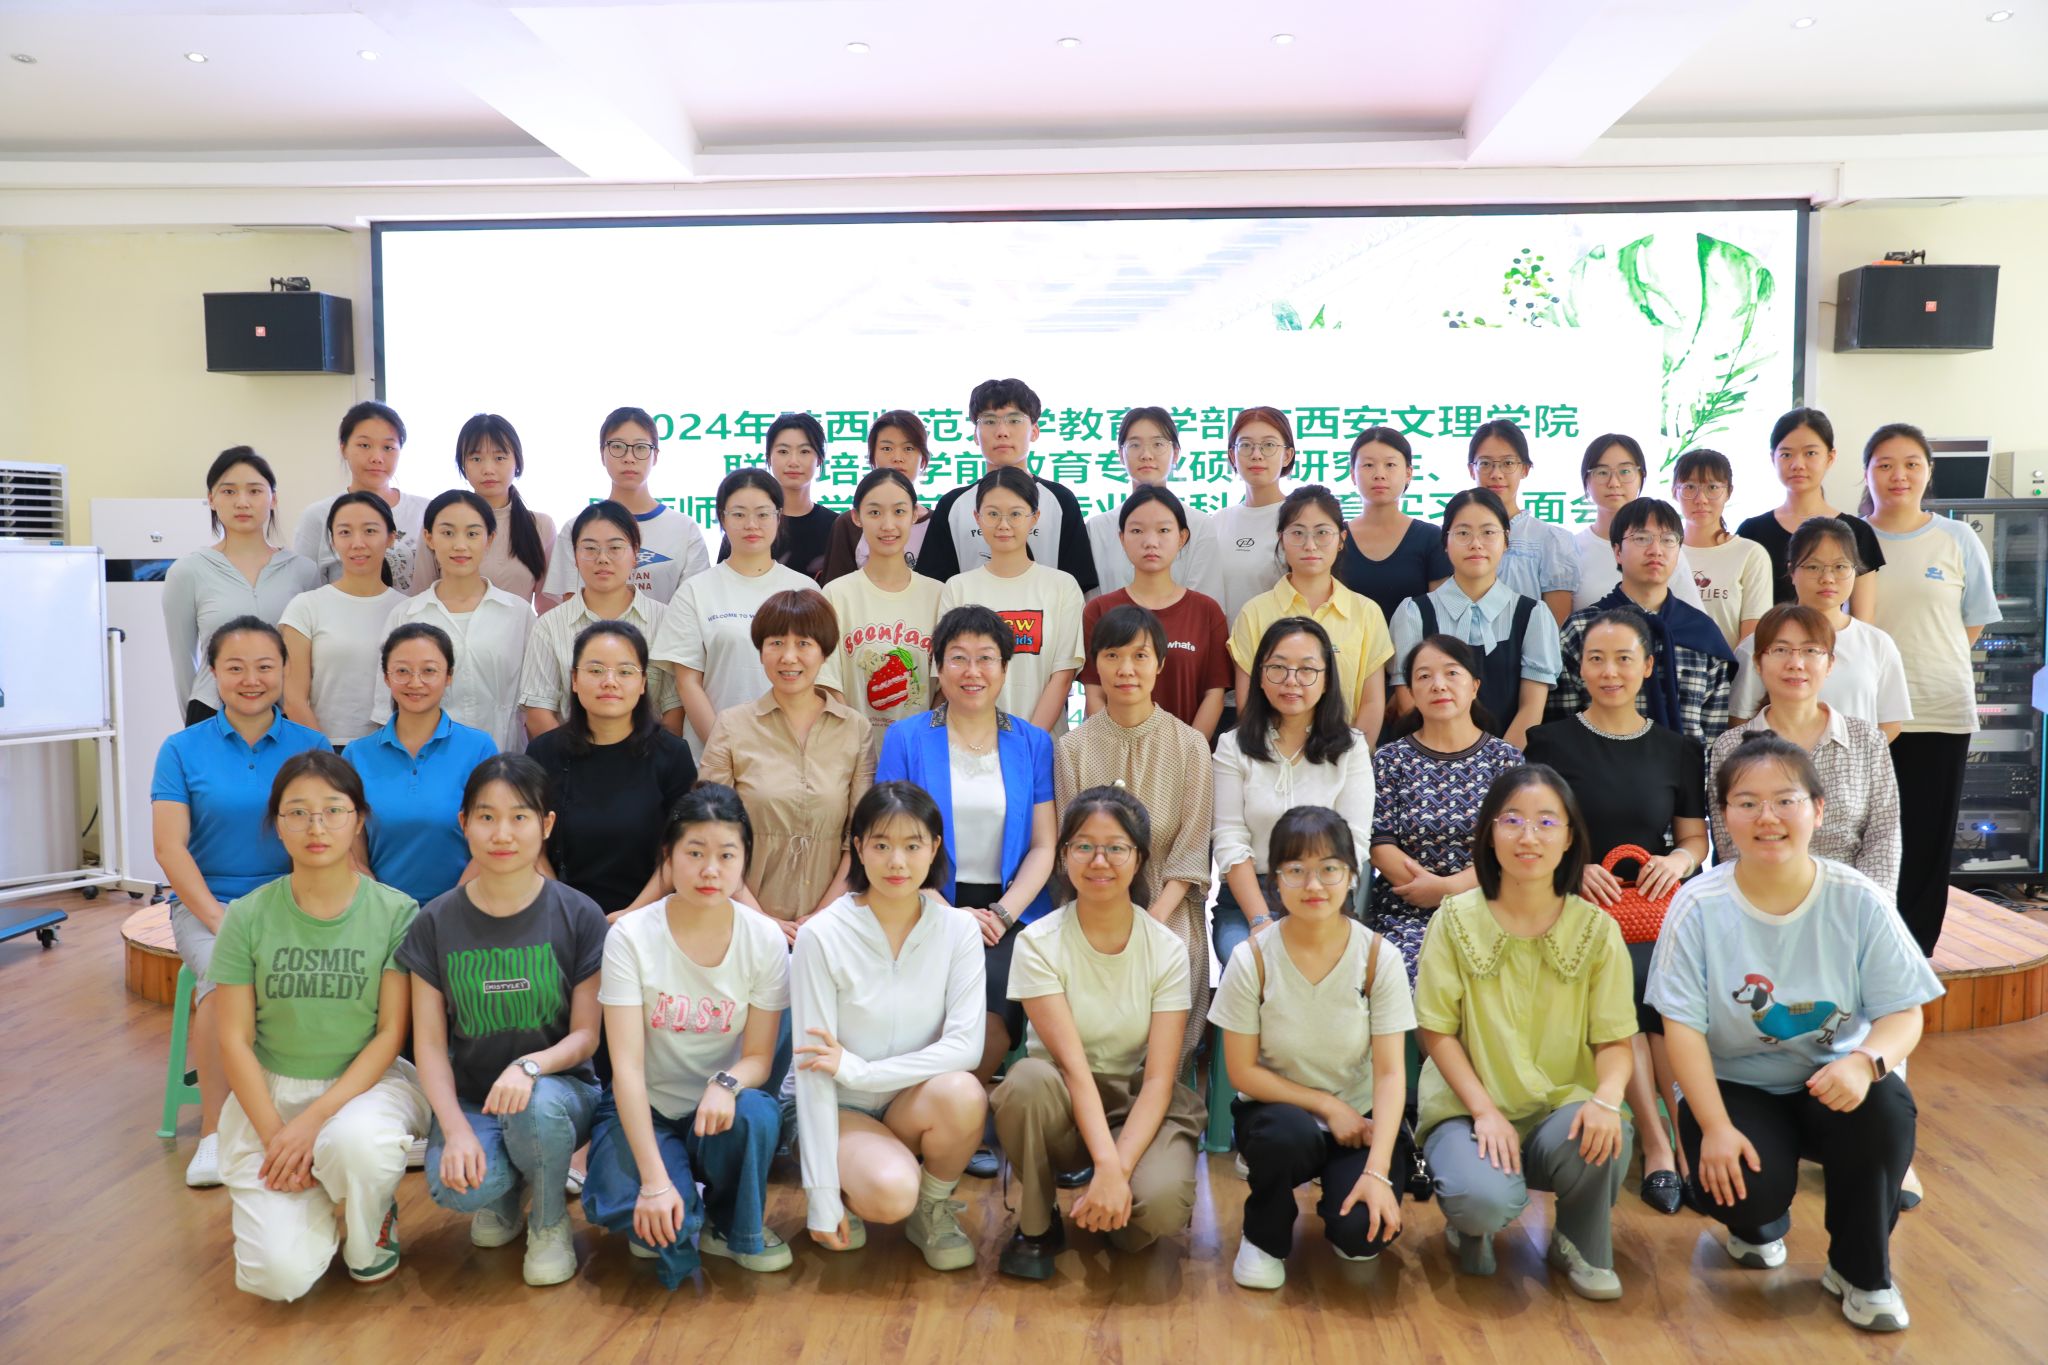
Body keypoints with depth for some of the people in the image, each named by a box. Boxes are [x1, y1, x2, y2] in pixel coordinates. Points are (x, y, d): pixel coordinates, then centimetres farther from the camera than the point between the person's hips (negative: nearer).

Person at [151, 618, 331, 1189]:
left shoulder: (311, 747, 7)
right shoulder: (183, 749, 6)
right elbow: (170, 847, -2)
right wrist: (219, 919, -14)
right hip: (205, 901, 0)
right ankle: (214, 1130, -14)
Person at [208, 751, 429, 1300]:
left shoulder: (397, 913, -8)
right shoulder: (248, 917, -4)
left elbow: (391, 1033, -9)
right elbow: (234, 1039, -3)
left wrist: (314, 1120, -19)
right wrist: (275, 1137, -13)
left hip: (366, 1082, -1)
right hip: (269, 1092, 1)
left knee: (357, 1142, -38)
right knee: (280, 1275, -16)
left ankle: (371, 1228, -2)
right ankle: (318, 1202, 20)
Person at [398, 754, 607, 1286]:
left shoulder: (578, 917, -6)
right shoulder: (436, 923, -2)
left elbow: (586, 1035, -6)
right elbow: (430, 1042, -2)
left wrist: (529, 1066, -28)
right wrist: (456, 1128, -18)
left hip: (559, 1086, -1)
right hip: (468, 1095, 1)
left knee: (538, 1106, -37)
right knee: (457, 1186, -31)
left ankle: (550, 1221, -3)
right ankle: (501, 1192, 10)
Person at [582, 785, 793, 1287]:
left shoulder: (765, 941, -10)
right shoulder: (630, 936, -15)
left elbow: (758, 1056, -6)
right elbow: (627, 1064, -19)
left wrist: (726, 1085, -31)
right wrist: (654, 1179, -27)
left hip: (716, 1104, 2)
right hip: (644, 1109, -1)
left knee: (753, 1113, -34)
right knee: (630, 1207, -31)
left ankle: (735, 1227, -1)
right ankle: (680, 1223, 8)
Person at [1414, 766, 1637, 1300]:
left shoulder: (1596, 929, 0)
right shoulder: (1457, 920, -4)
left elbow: (1614, 1039, -1)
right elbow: (1437, 1030, -3)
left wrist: (1607, 1098, -23)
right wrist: (1485, 1110, -15)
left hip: (1564, 1106, 2)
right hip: (1471, 1105, -1)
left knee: (1599, 1138, -34)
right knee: (1484, 1199, -32)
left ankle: (1581, 1245, 2)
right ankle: (1472, 1224, 10)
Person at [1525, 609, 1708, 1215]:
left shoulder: (1677, 749, 13)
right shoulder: (1552, 743, 5)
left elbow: (1695, 838, 16)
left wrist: (1677, 860, -6)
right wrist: (1573, 870, -14)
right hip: (1578, 908, -2)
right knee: (1626, 979, -29)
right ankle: (1657, 1144, -22)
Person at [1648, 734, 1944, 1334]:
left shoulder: (1860, 901, -10)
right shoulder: (1698, 906, -13)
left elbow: (1904, 1013, -8)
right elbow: (1682, 1025, -12)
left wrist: (1866, 1061, -31)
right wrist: (1716, 1127, -21)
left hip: (1834, 1082, 1)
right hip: (1735, 1084, -1)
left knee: (1885, 1108, -32)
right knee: (1741, 1189, -27)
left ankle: (1861, 1270, -4)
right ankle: (1759, 1223, 17)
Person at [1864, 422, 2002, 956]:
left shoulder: (1959, 541, 3)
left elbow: (1973, 624, 9)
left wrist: (1923, 666, 1)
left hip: (1940, 713, 0)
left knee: (1927, 840, 5)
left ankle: (1913, 955, 16)